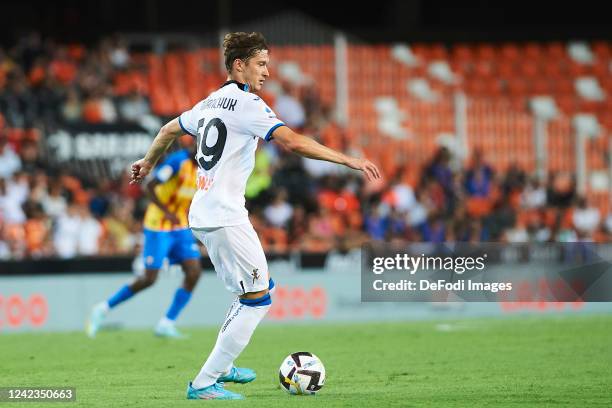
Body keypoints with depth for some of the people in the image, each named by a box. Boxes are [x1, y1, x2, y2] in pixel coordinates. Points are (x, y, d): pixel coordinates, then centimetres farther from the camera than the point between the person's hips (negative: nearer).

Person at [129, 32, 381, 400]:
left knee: (259, 289, 21)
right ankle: (205, 384, -7)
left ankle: (222, 366, 26)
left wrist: (149, 162, 50)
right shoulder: (247, 104, -11)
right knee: (258, 298, -6)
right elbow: (292, 141, -23)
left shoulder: (211, 103, 16)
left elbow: (169, 130, 31)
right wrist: (348, 160, -23)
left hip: (202, 216, 10)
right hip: (225, 216, -10)